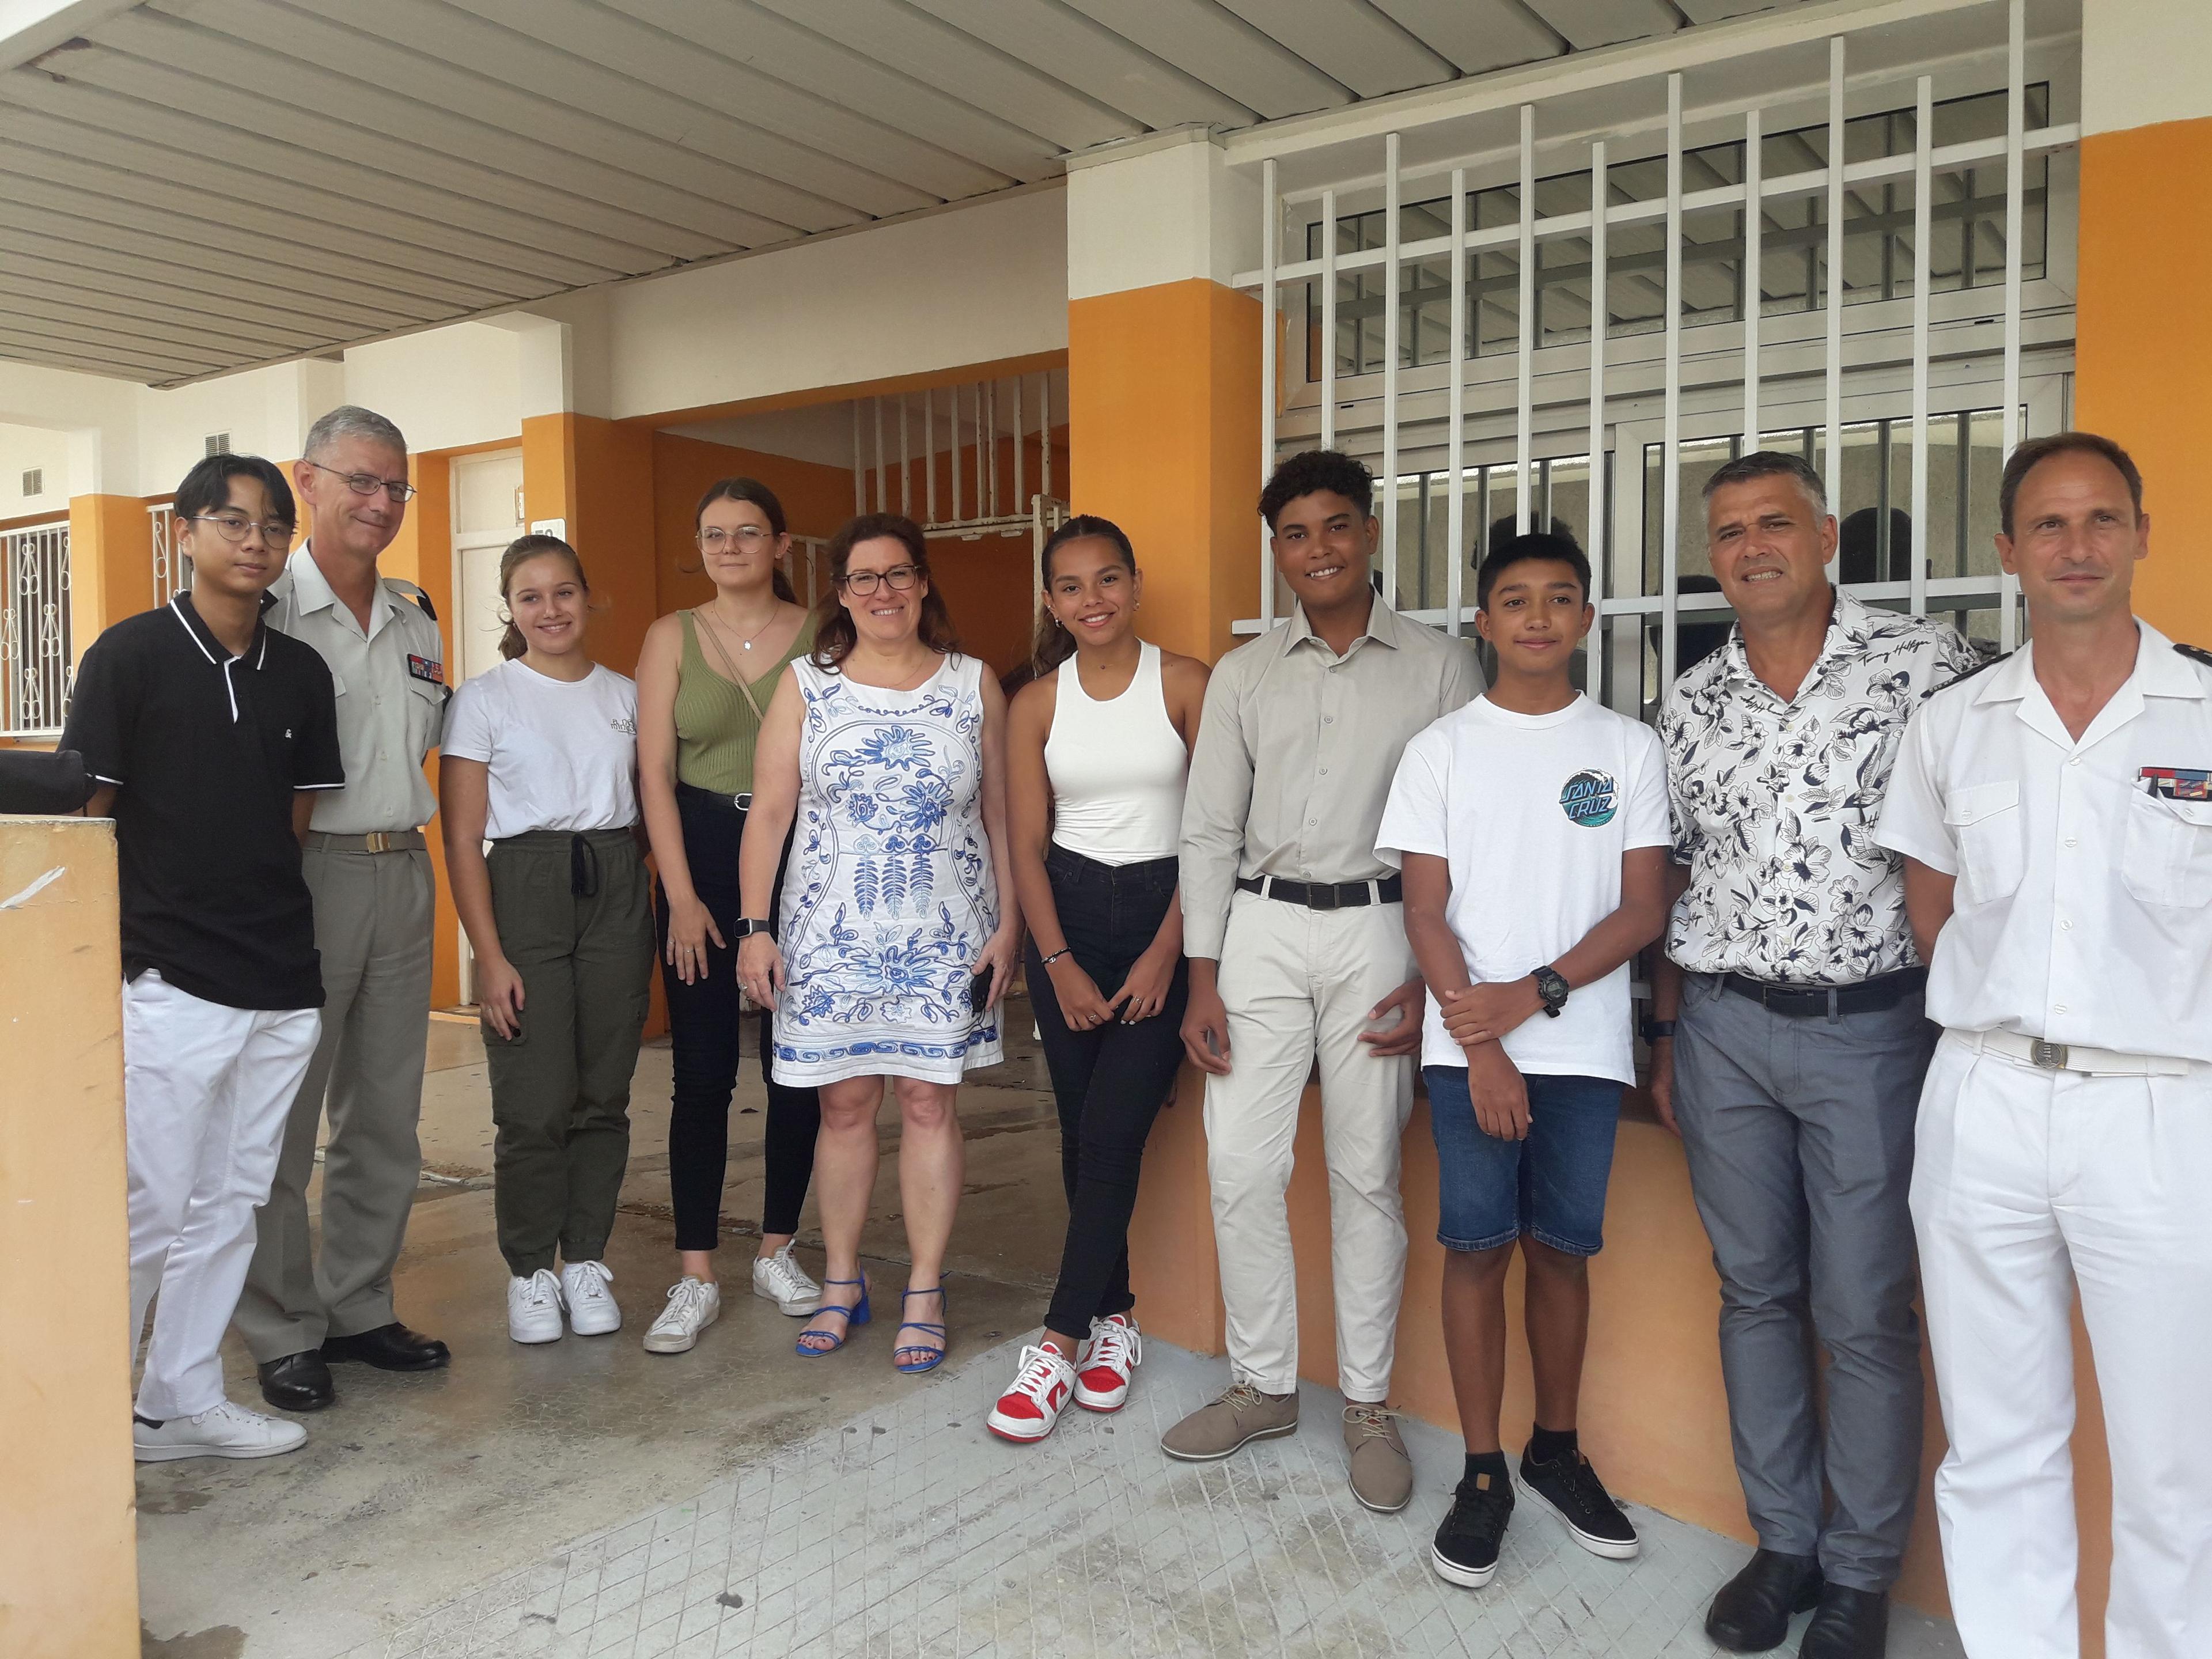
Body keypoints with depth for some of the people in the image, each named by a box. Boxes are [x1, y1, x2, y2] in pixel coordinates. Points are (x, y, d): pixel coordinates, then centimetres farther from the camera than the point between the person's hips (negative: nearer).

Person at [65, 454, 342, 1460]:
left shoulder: (301, 672, 8)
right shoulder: (131, 653, -5)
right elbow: (87, 818, -4)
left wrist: (268, 917, 9)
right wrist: (119, 949, -7)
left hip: (283, 986, 5)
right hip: (167, 985, -5)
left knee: (228, 1208, 13)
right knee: (147, 1212, 2)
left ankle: (183, 1403, 27)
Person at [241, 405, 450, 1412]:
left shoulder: (416, 619, 14)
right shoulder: (266, 607, -7)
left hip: (403, 871, 7)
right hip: (303, 876, -6)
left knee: (386, 1116, 12)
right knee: (282, 1120, 3)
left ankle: (360, 1308, 26)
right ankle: (283, 1335, 16)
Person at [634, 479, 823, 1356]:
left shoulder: (821, 634, 4)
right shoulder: (672, 637, 6)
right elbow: (654, 770, 1)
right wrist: (682, 895, -6)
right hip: (702, 855, 0)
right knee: (702, 1072, 0)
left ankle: (777, 1252, 22)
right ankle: (696, 1278, 8)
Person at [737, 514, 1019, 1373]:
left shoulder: (973, 685, 4)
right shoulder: (805, 686, 3)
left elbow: (1000, 814, 5)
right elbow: (769, 811, 1)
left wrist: (1007, 922, 1)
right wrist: (754, 925, -4)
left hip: (945, 934, 0)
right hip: (832, 933, 0)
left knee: (929, 1103, 3)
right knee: (845, 1104, 7)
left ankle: (924, 1293, 16)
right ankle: (841, 1284, 23)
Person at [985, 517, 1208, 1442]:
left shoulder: (1185, 684, -5)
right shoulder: (1037, 704, 4)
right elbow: (1027, 844, 4)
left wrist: (1166, 952, -10)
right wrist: (1060, 965, -4)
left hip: (1165, 912, -3)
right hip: (1067, 911, 3)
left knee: (1111, 1134, -8)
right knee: (1081, 1134, 8)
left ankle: (1063, 1341, 1)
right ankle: (1114, 1315, 23)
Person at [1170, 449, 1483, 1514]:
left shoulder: (1440, 668, 2)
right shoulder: (1243, 676, 8)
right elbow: (1210, 831, 7)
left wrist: (1434, 977, -6)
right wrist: (1203, 978, 1)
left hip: (1376, 928, -2)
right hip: (1262, 928, 2)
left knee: (1366, 1174, 5)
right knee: (1240, 1167, 2)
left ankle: (1368, 1404, 20)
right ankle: (1262, 1386, 21)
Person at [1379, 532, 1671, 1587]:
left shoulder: (1628, 748, 5)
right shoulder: (1442, 749, 3)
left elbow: (1643, 908, 0)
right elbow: (1426, 913, 0)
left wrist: (1534, 994, -12)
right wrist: (1481, 1048, -9)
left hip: (1584, 1046, 1)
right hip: (1468, 1046, -1)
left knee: (1562, 1250, 10)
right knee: (1477, 1249, 2)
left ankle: (1556, 1450, 29)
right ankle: (1482, 1476, 16)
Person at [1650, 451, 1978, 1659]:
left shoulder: (1924, 663, -4)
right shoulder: (1690, 707, 7)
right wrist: (1667, 1038, 11)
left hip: (1870, 1027, -3)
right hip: (1724, 1027, 4)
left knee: (1865, 1315, 4)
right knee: (1755, 1293, 13)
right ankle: (1783, 1543, 29)